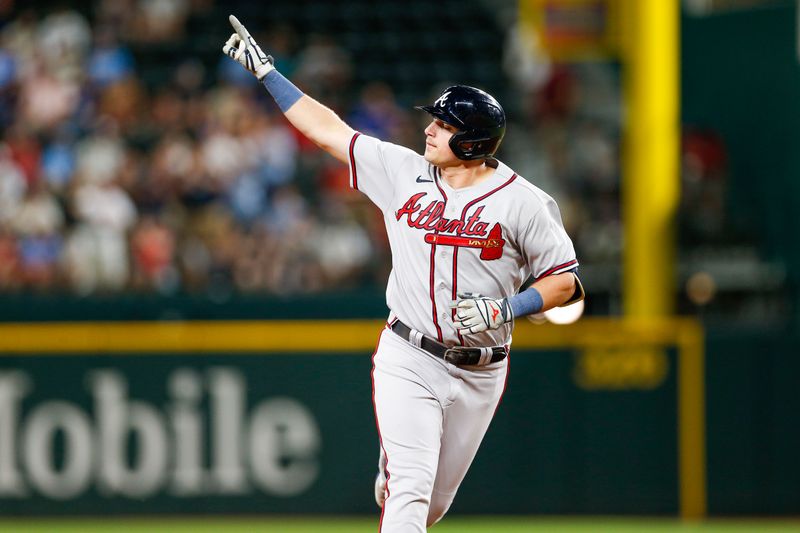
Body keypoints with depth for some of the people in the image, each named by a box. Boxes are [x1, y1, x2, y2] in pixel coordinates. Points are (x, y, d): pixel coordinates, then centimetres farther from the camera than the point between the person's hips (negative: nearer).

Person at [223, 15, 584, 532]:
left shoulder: (522, 202, -8)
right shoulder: (404, 172, 0)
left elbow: (565, 280, -4)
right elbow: (327, 128, 6)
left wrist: (506, 308, -20)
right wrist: (265, 70, 7)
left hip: (479, 373, 0)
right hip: (407, 359, 0)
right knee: (410, 489, -16)